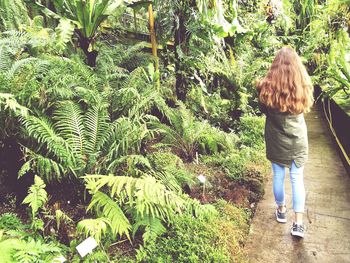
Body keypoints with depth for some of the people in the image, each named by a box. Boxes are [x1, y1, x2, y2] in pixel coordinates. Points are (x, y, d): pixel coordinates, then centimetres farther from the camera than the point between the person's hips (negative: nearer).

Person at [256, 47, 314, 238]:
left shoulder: (267, 87, -15)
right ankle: (298, 223, 12)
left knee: (278, 176, 15)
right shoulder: (303, 87, -11)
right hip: (298, 140, 1)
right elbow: (305, 109, 5)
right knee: (297, 178, 10)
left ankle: (281, 210, 35)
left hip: (276, 140, -1)